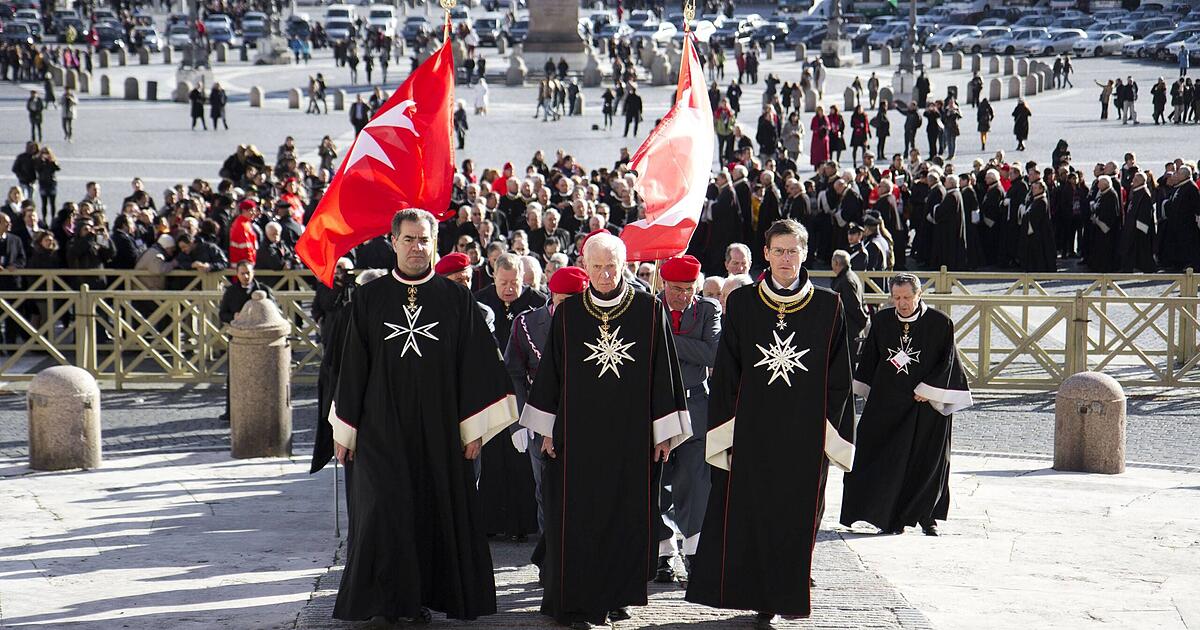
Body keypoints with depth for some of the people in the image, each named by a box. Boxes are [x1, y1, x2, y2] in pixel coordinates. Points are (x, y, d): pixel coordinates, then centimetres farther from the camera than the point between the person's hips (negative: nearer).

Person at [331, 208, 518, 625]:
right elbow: (353, 365, 6)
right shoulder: (368, 299, 4)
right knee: (384, 511, -6)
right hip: (382, 429, 0)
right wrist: (344, 429, 3)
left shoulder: (456, 300, 3)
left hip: (439, 429, 0)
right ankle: (383, 602, 1)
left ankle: (422, 597, 13)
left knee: (436, 511, 3)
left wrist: (473, 426, -3)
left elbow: (476, 364, 3)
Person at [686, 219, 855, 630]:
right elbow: (725, 375, 3)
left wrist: (830, 435, -2)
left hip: (805, 432, 0)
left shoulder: (828, 307, 2)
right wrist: (725, 435, -2)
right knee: (754, 514, -1)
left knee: (798, 515, 3)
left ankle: (788, 594, 15)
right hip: (752, 430, 0)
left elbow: (839, 377, 4)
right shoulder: (741, 304, 2)